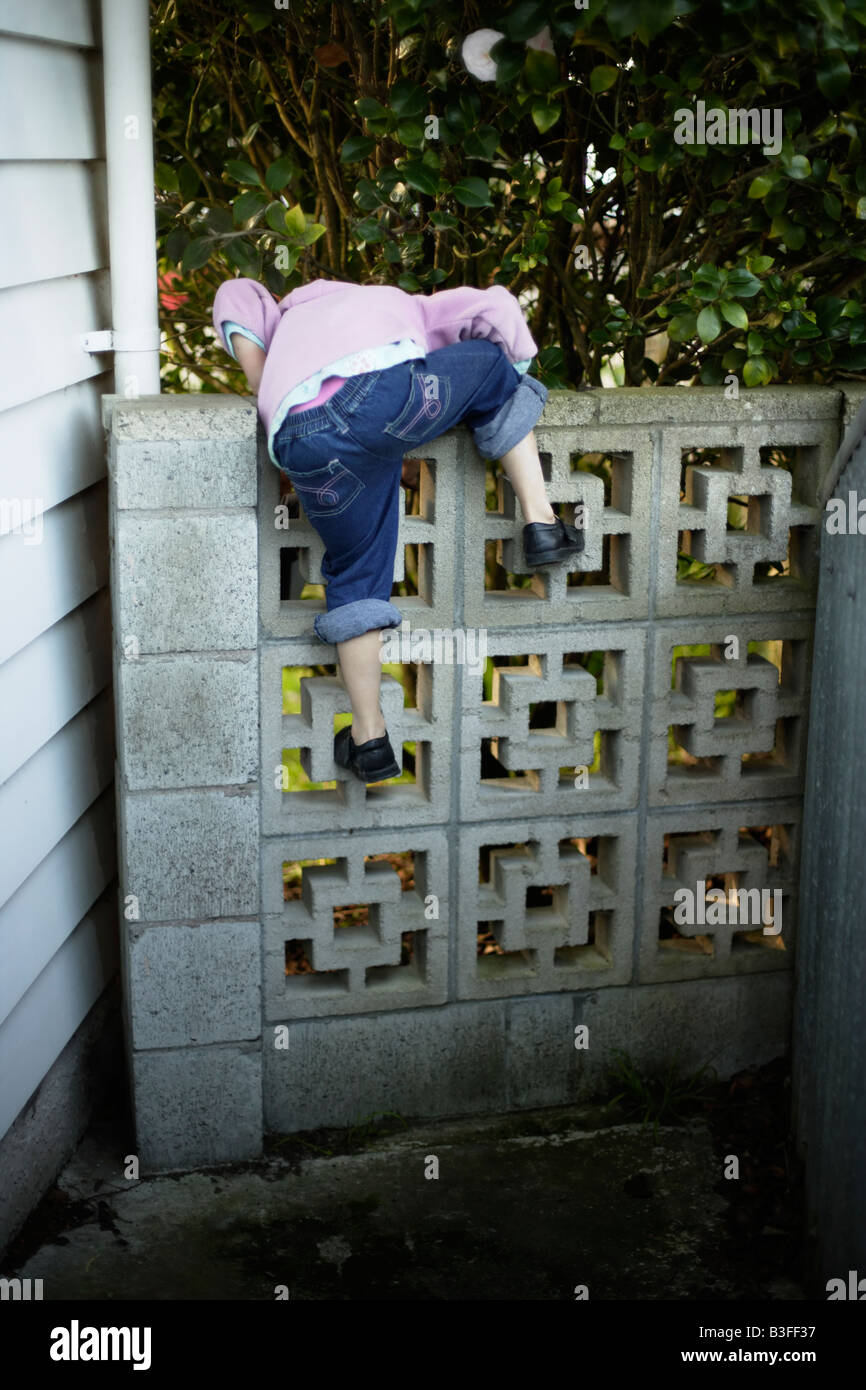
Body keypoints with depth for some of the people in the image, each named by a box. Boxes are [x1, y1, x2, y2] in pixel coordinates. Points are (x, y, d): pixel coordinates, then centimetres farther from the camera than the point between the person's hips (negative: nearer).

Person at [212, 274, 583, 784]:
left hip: (301, 444, 3)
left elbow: (238, 295, 27)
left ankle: (370, 738, 27)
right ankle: (540, 521, 19)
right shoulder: (408, 307, 38)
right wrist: (516, 380, 39)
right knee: (492, 365, 27)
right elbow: (494, 307, 24)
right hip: (387, 391, -3)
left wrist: (269, 395, 23)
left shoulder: (290, 319, 44)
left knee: (356, 576, 22)